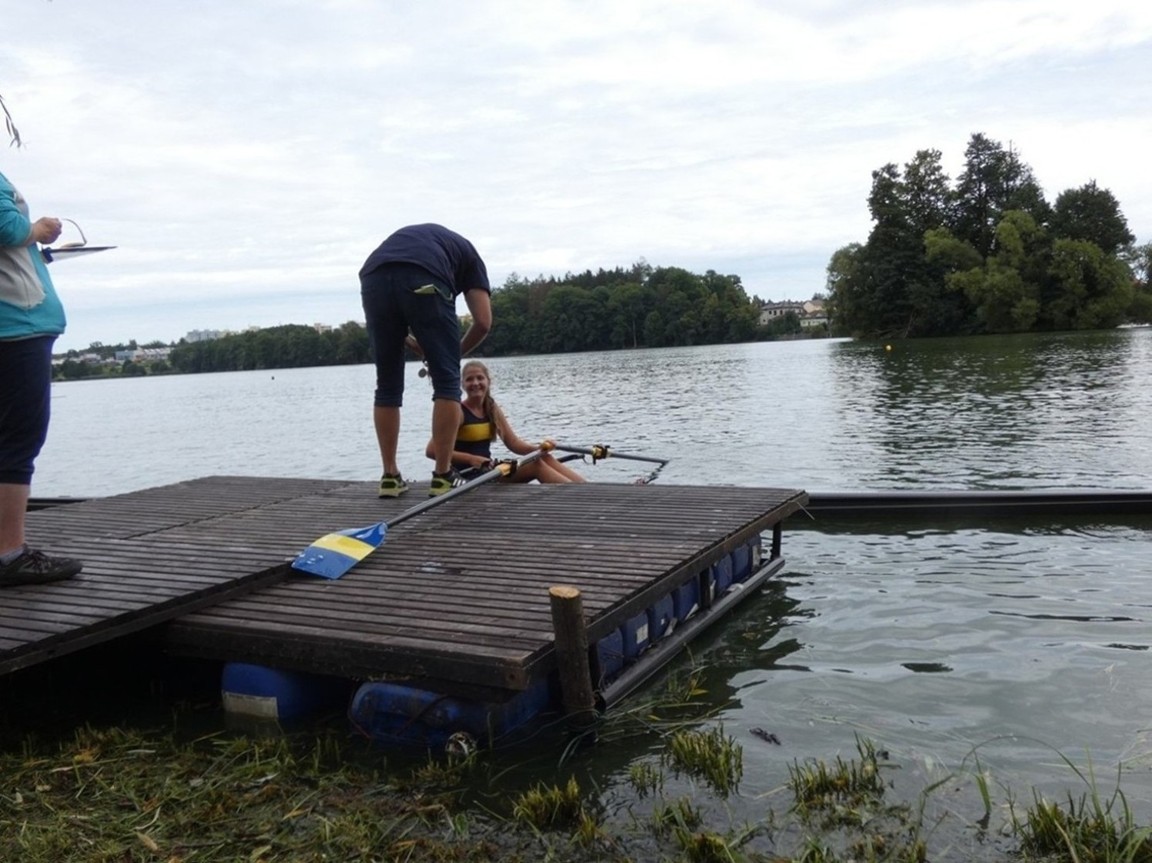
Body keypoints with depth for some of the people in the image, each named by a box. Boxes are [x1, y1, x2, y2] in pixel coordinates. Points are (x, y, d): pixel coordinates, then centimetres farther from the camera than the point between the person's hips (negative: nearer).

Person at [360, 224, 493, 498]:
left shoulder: (405, 236, 44)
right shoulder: (467, 253, 33)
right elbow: (483, 321, 18)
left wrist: (412, 344, 33)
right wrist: (455, 352, 34)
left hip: (373, 278, 4)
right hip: (425, 281, -4)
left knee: (387, 385, 17)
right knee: (446, 381, 10)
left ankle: (390, 476, 21)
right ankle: (443, 476, 10)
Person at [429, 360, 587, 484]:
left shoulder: (492, 410, 10)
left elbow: (514, 443, 5)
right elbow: (432, 450, -18)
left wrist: (538, 448, -15)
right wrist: (471, 459, -25)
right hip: (467, 477, -7)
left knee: (545, 458, -11)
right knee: (536, 465, -21)